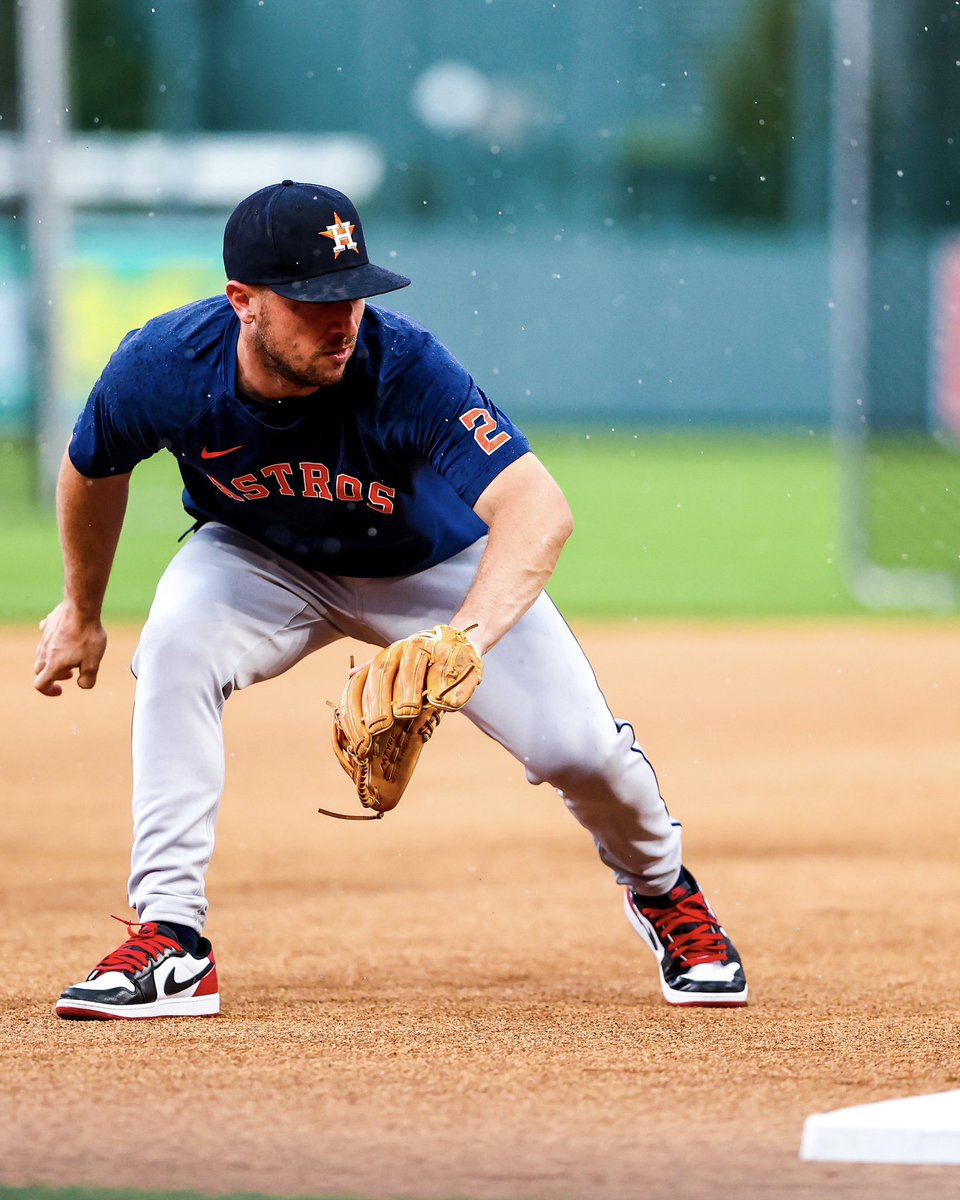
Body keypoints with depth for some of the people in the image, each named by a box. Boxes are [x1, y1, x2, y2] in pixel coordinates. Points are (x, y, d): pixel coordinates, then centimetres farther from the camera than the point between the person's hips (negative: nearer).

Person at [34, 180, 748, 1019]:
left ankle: (661, 887, 24)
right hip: (265, 562, 1)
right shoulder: (163, 369, -30)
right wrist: (81, 613, 8)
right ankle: (168, 939, -24)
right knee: (175, 646, -30)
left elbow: (537, 507, -50)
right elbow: (95, 470, -5)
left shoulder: (405, 368, -39)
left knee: (575, 745, -13)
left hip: (434, 565, -1)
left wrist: (464, 640, -67)